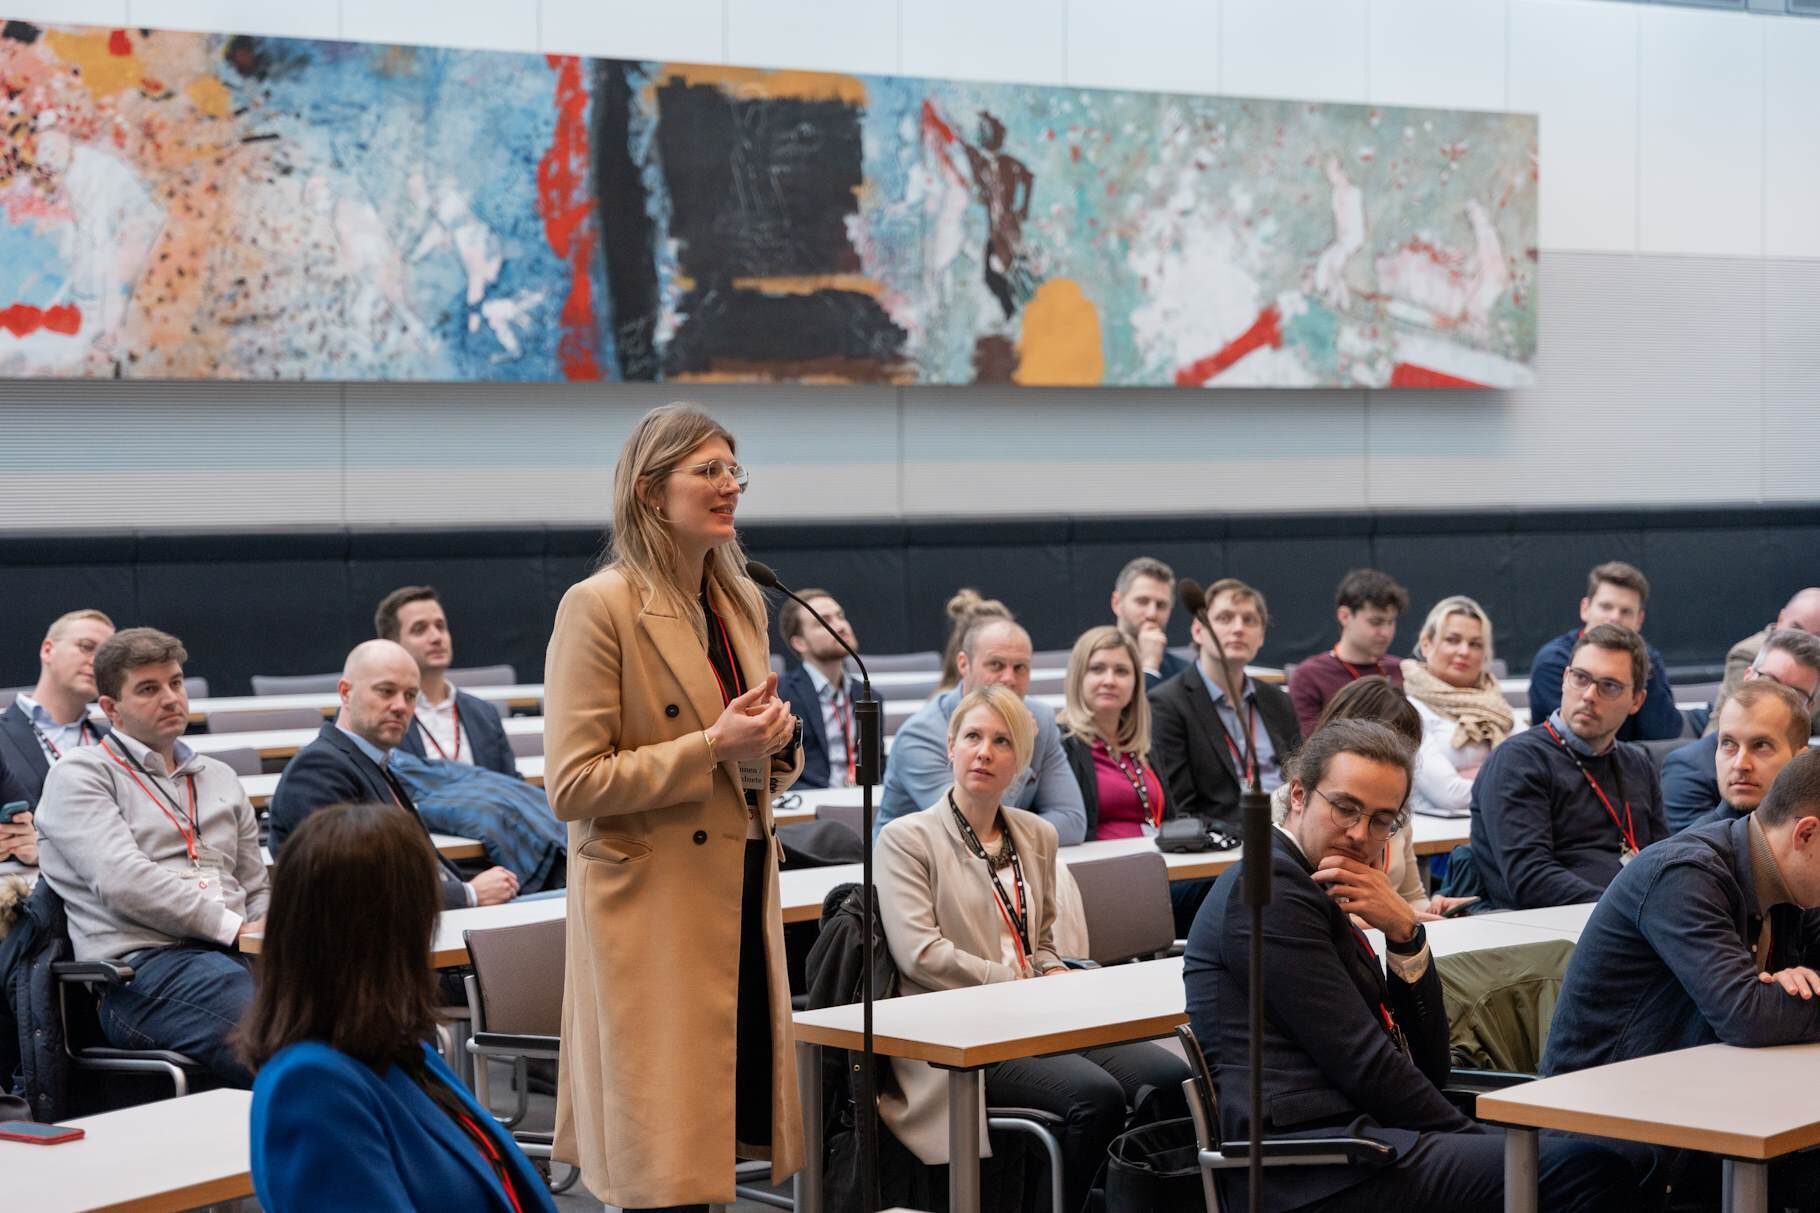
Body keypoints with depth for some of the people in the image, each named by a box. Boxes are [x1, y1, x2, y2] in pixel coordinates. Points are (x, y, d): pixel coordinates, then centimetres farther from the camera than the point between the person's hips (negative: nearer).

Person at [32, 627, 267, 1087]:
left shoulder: (220, 778, 28)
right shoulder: (80, 773, 7)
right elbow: (123, 881, -8)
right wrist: (232, 927, -11)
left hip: (231, 957, 6)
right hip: (143, 966, -6)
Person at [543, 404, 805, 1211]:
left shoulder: (742, 603, 12)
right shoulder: (598, 607, -11)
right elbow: (572, 786, -15)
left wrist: (774, 742, -2)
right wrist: (712, 747, -19)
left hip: (740, 894, 7)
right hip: (653, 909, -7)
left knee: (721, 1138, 10)